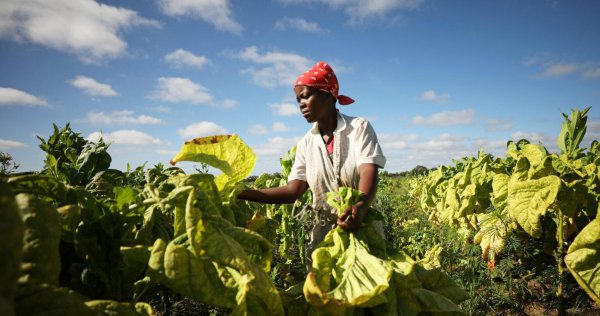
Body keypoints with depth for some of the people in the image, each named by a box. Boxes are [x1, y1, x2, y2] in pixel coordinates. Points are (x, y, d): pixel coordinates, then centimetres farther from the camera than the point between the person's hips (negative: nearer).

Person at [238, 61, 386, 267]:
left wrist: (360, 206, -42)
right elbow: (292, 191, -4)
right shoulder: (307, 143, 3)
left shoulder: (359, 127, -7)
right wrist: (240, 193, -14)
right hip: (324, 234, 3)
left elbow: (369, 173, -20)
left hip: (363, 228, -3)